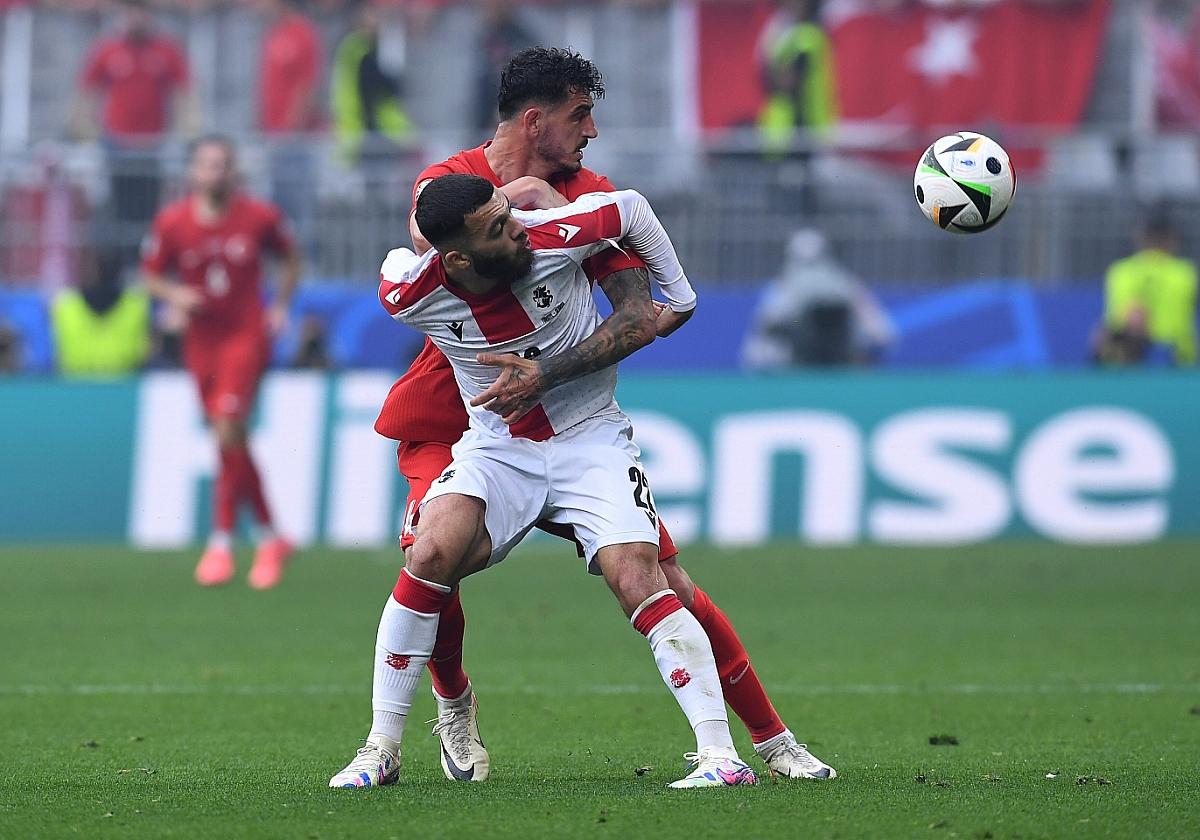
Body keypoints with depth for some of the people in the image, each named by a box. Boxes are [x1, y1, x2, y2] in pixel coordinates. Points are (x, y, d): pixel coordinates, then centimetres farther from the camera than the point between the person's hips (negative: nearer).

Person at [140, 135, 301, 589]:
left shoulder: (260, 217, -5)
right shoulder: (172, 222, -3)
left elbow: (290, 257, 13)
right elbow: (151, 274, 8)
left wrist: (281, 305, 2)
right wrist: (173, 294, -13)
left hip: (246, 335, -3)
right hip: (201, 342, 3)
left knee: (228, 433, -17)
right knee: (232, 443, 7)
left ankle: (222, 543, -11)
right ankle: (270, 537, 21)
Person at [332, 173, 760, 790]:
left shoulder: (555, 236, -21)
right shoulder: (409, 294, -17)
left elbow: (632, 209, -1)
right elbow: (398, 259, 9)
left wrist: (680, 300, 10)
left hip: (590, 438, -1)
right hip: (497, 449, 1)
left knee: (636, 577, -20)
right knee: (433, 552, -24)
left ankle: (720, 755, -21)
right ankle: (381, 751, -13)